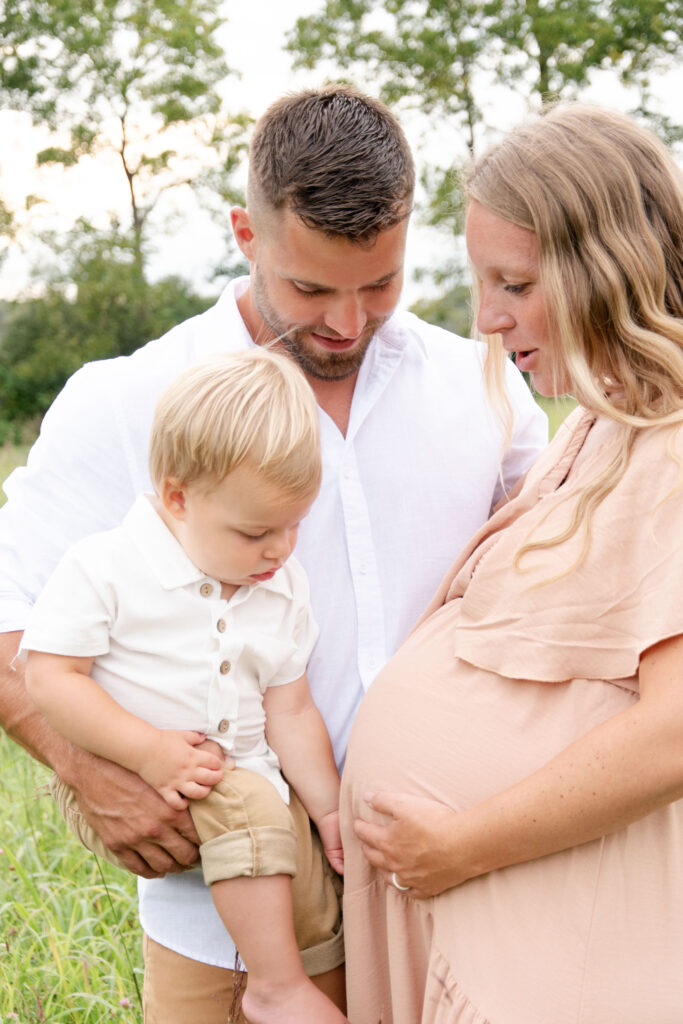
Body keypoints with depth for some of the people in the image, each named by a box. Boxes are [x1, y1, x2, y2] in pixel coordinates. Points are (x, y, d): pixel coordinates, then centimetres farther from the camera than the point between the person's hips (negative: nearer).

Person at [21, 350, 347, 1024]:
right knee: (246, 805, -30)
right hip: (124, 785, -6)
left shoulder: (283, 589, 4)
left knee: (319, 902, -2)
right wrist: (148, 750, -24)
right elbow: (48, 677, -17)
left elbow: (289, 709, 7)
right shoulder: (105, 567, -14)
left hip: (246, 777, 6)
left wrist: (329, 808, 2)